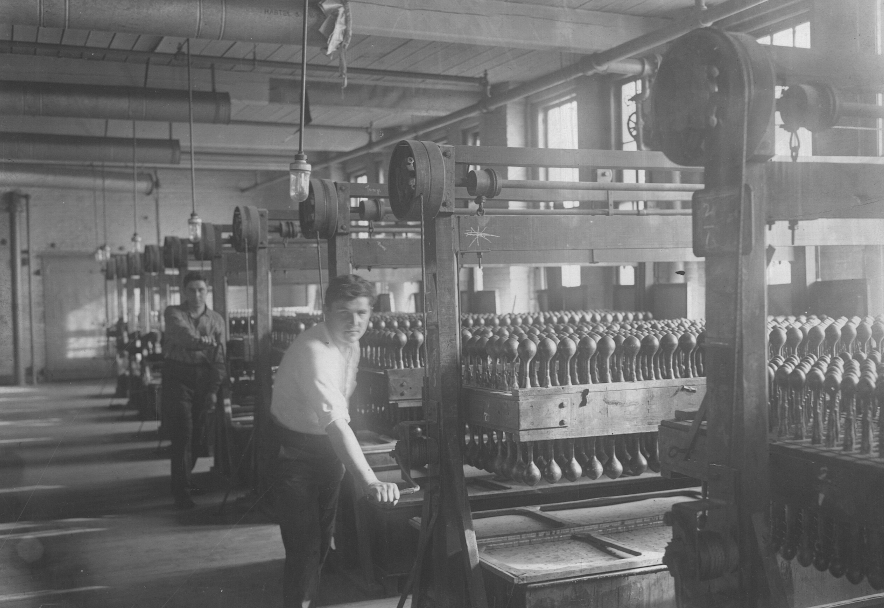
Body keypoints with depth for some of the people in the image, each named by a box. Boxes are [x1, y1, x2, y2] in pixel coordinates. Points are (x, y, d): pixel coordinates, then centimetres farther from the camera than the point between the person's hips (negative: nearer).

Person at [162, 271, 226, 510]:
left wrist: (214, 389, -4)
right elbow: (182, 332, -22)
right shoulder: (173, 313, 1)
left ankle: (181, 479, 30)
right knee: (183, 434, -9)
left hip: (203, 378, 3)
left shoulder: (216, 320, 8)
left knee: (198, 435, 8)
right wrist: (204, 342, -39)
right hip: (177, 376, -3)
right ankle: (182, 492, -5)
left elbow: (219, 359, 5)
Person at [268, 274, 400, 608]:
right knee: (304, 547, -10)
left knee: (321, 540, 19)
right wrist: (370, 483, -48)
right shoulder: (313, 352, -31)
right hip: (294, 451, -8)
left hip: (327, 449, 8)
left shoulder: (351, 344, -3)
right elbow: (335, 422, -41)